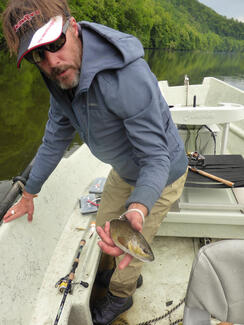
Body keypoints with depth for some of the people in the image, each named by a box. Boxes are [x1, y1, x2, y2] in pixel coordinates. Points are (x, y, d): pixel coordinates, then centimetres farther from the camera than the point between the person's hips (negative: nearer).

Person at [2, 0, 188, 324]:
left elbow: (156, 159, -34)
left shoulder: (127, 76, -38)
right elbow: (54, 141, 1)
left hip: (159, 174, -7)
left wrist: (136, 210, -54)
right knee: (104, 226, 23)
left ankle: (120, 296, 44)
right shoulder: (62, 77, -10)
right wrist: (28, 194, 8)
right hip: (123, 170, 7)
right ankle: (128, 274, 53)